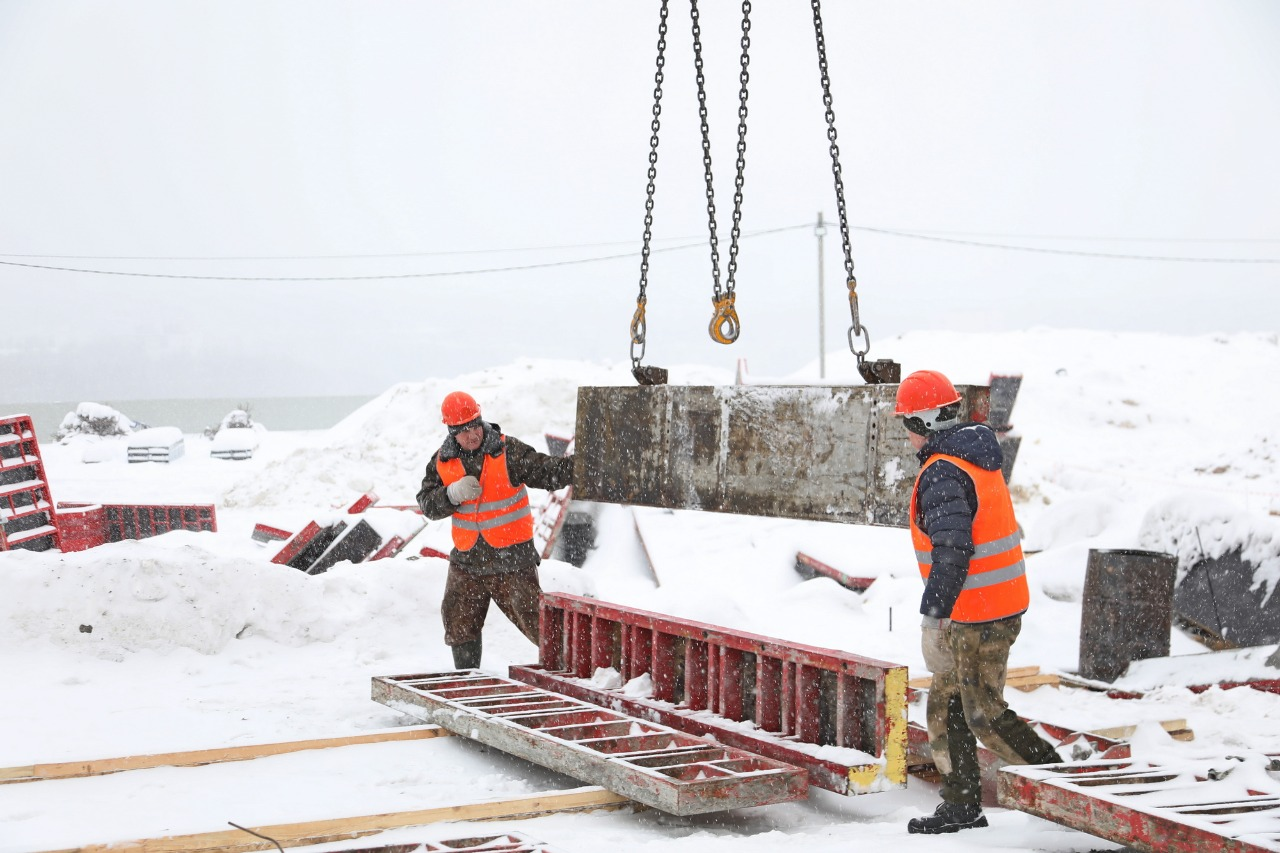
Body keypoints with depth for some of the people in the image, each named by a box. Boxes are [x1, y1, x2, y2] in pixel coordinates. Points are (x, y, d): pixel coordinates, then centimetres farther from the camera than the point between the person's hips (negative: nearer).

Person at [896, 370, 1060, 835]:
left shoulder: (942, 474, -19)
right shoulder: (979, 458, 12)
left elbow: (951, 552, -27)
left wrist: (933, 617, -25)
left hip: (979, 615, -10)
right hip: (1003, 602, 10)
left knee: (984, 715, -3)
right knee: (945, 706, 15)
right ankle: (961, 806, 20)